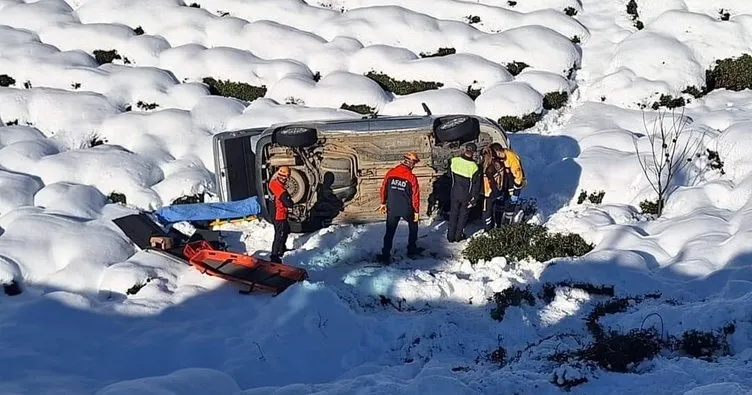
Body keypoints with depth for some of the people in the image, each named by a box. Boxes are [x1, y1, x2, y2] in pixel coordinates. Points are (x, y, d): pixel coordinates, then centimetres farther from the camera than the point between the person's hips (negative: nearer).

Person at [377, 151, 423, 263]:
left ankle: (385, 255, 3)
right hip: (407, 209, -2)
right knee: (413, 226, 24)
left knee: (390, 232, 8)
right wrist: (416, 211, 2)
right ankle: (412, 249, 30)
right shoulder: (412, 177, -14)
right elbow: (415, 195, -9)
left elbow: (383, 188, 3)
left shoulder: (390, 173, -5)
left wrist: (383, 203, 17)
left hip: (392, 209, 2)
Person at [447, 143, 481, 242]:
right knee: (463, 215, 18)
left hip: (454, 193, 2)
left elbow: (449, 174, 2)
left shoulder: (454, 161, -16)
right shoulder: (474, 167, -23)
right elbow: (476, 185, -15)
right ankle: (459, 235, 27)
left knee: (453, 213, 18)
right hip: (466, 195, -2)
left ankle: (451, 236, 23)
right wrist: (473, 199, -4)